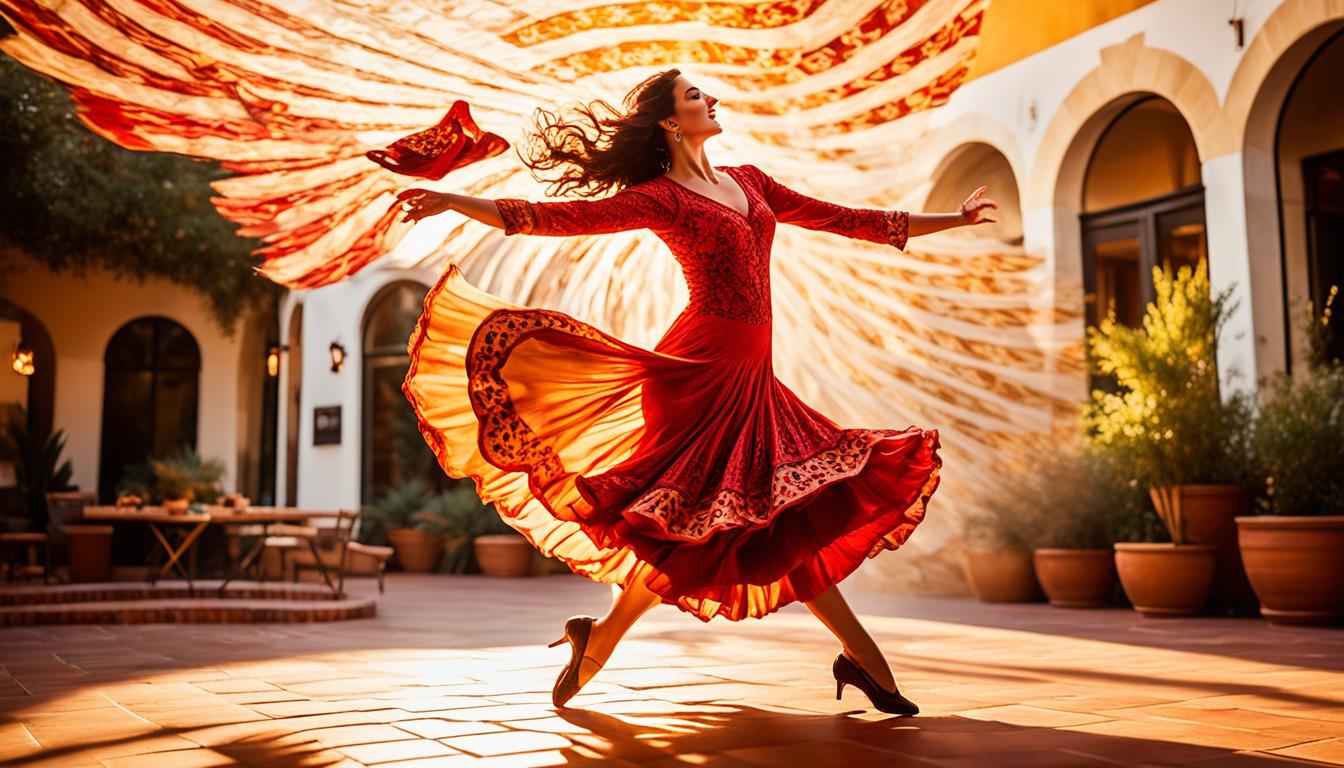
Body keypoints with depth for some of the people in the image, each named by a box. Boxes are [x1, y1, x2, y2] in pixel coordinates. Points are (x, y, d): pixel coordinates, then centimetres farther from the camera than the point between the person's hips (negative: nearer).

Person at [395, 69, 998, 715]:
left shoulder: (748, 181, 17)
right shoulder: (659, 197, -3)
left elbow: (849, 221, 21)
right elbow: (560, 218, -13)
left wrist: (956, 219, 24)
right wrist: (454, 202, -22)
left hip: (750, 375, 7)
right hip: (701, 365, -7)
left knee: (797, 514, 8)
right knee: (691, 519, -5)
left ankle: (861, 658, 15)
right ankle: (599, 640, 13)